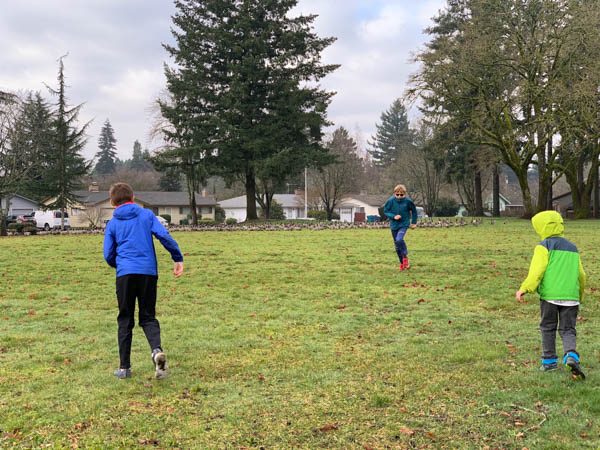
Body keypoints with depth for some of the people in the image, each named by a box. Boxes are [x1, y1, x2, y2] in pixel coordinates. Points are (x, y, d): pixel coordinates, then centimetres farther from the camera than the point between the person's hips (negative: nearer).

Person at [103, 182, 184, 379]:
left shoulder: (112, 224, 8)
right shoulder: (147, 215, 7)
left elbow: (108, 255, 6)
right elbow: (164, 235, -6)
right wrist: (178, 258, 1)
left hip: (125, 274, 0)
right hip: (148, 272, 0)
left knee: (125, 320, 11)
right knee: (148, 317, 10)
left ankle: (124, 367, 12)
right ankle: (157, 349, -19)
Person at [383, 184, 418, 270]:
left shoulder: (408, 201, -11)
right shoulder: (390, 201, -11)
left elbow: (414, 211, 6)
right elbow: (385, 211, -1)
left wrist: (414, 222, 7)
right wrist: (393, 216, -16)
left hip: (404, 224, -3)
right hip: (394, 225, 3)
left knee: (399, 240, -27)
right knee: (397, 245, 8)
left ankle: (405, 256, -5)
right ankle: (402, 263, 24)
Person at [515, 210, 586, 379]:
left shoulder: (544, 246, -2)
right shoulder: (572, 248, 17)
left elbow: (537, 271, -14)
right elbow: (581, 275, 20)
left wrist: (524, 289, -15)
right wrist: (579, 295, 32)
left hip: (549, 295, -4)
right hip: (571, 297, 4)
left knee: (548, 328, 12)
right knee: (568, 330, 7)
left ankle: (549, 361, 17)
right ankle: (571, 355, -17)